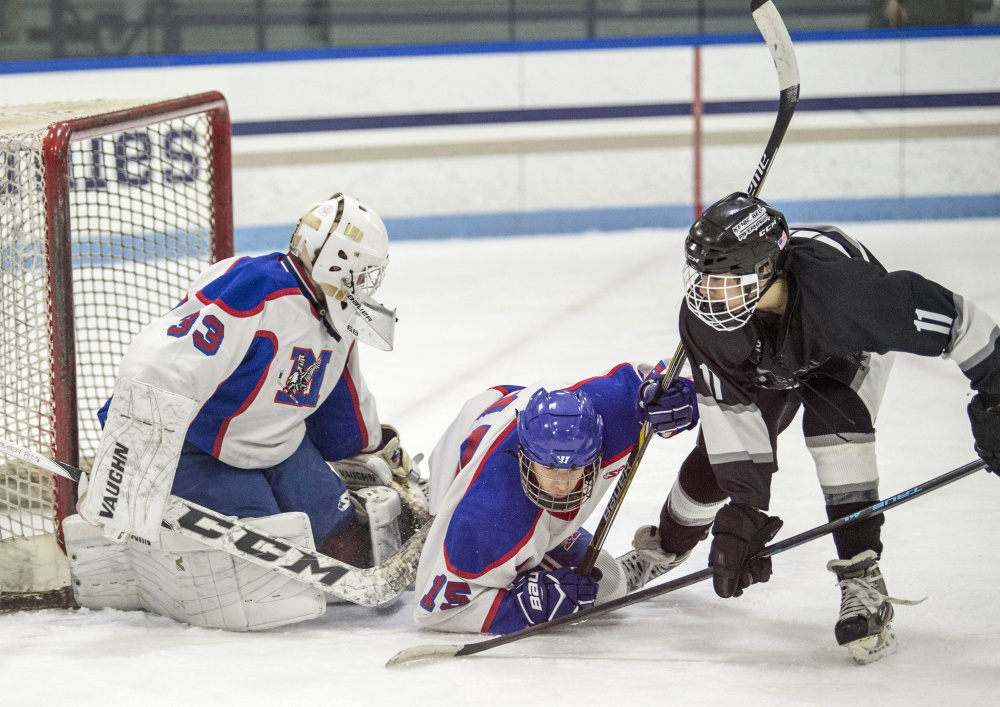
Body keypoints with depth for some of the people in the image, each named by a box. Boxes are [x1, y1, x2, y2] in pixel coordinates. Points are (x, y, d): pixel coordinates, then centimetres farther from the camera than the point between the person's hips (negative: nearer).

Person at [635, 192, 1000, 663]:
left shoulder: (838, 287, -48)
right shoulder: (703, 318, -35)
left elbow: (947, 316, -38)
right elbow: (731, 412, -28)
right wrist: (741, 509, -33)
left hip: (852, 346, -3)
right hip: (767, 365, 3)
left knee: (833, 420, -30)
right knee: (722, 457, 0)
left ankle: (861, 580, -25)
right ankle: (668, 545, 33)